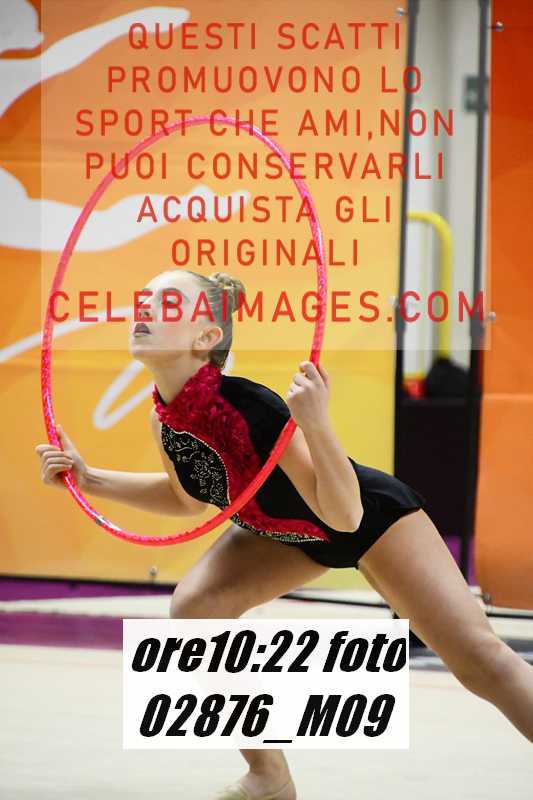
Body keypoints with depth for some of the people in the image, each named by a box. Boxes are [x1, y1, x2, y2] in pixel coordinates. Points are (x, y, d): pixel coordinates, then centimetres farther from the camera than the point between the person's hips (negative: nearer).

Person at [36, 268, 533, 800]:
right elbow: (189, 498, 6)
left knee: (479, 659, -13)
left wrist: (316, 423, -51)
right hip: (286, 531, 7)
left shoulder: (251, 409, -37)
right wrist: (89, 480, -3)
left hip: (375, 516, -7)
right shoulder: (164, 413, -16)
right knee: (193, 611, -9)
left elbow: (345, 515, -37)